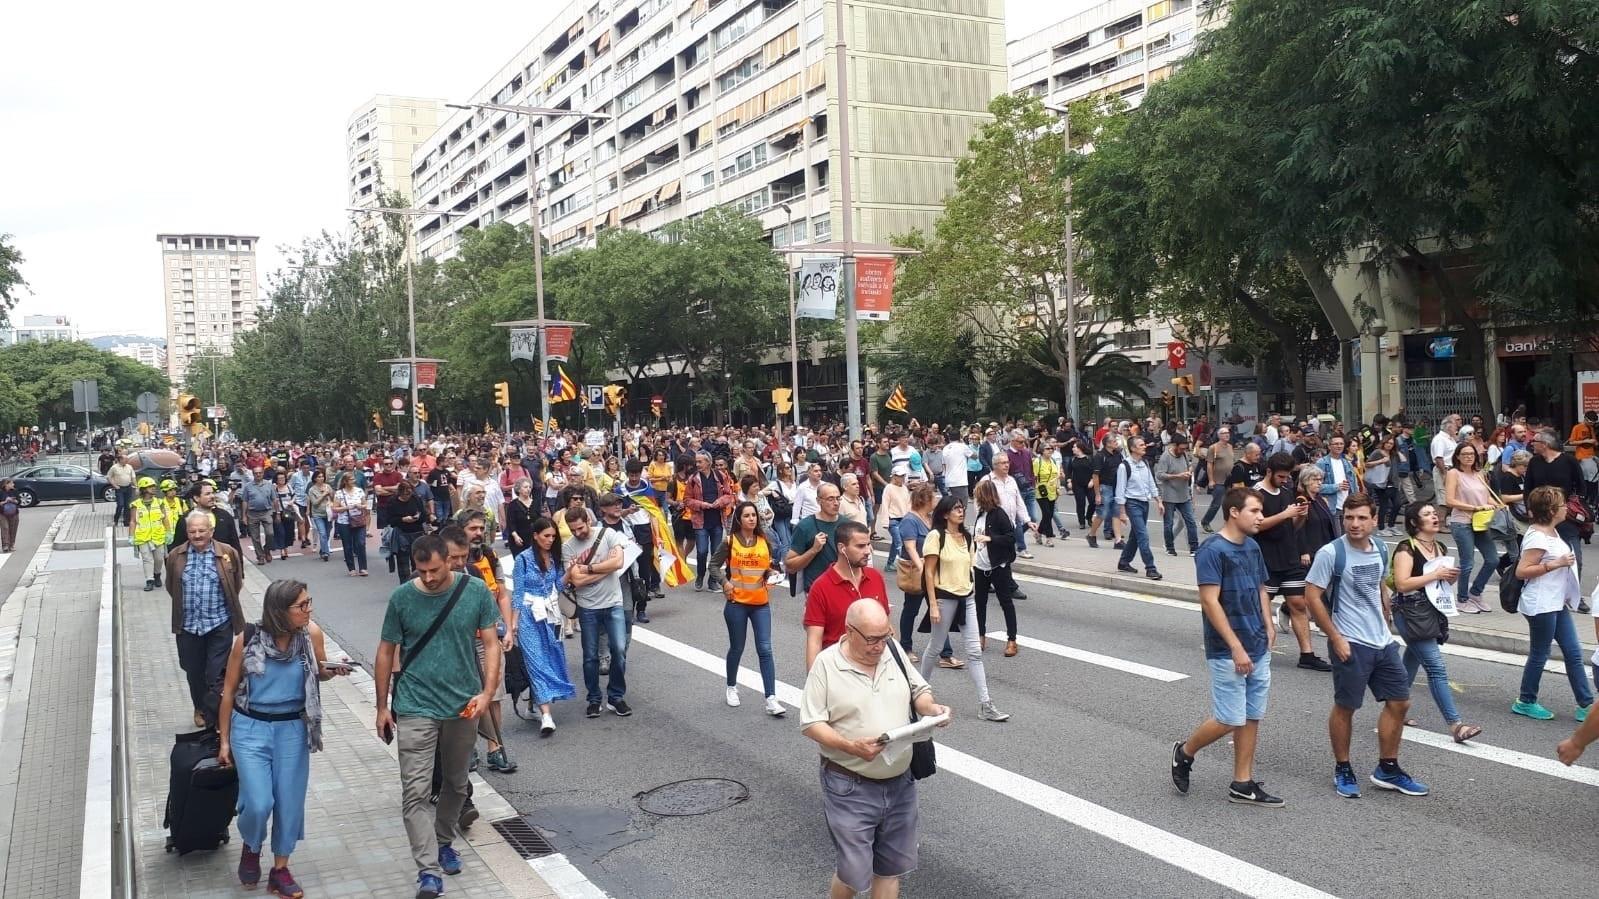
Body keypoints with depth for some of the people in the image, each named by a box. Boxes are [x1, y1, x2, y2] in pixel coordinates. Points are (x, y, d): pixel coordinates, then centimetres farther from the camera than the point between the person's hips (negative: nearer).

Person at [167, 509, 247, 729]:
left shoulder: (228, 553, -5)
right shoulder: (175, 556, 1)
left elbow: (237, 584, 7)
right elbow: (171, 587, 14)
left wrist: (222, 604, 8)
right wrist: (187, 605, 10)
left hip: (219, 624, -3)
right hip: (188, 626, 3)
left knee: (217, 676, -5)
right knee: (194, 673, 17)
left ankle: (212, 723, 2)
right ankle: (200, 709, 41)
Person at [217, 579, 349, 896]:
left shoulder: (311, 633, -12)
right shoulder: (248, 639, -16)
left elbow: (319, 674, 7)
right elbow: (229, 690, -2)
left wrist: (334, 670, -18)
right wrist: (224, 739, 3)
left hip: (292, 728, 2)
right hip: (250, 728, -2)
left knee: (290, 802, 6)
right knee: (259, 803, -9)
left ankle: (280, 870, 26)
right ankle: (250, 847, 25)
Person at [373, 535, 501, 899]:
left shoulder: (476, 591, -7)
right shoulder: (402, 597, -7)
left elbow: (491, 643, -2)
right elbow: (387, 652, 2)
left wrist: (487, 692, -13)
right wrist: (382, 706, 4)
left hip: (463, 705, 2)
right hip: (415, 707, -1)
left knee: (456, 783, 17)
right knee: (415, 791, -8)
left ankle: (444, 841, 40)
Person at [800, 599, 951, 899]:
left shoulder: (894, 651, 2)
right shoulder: (826, 663, -13)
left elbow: (919, 690, 13)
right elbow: (810, 723, -13)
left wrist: (931, 708, -10)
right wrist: (850, 746, -27)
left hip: (900, 783, 5)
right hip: (850, 787, -5)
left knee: (892, 866, 15)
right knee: (854, 872, -1)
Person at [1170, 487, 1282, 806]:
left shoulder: (1253, 547, 9)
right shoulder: (1212, 550, -15)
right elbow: (1210, 602, -19)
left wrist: (1269, 626, 6)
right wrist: (1236, 648, -20)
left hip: (1259, 650, 8)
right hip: (1227, 653, -8)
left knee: (1252, 718, 10)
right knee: (1229, 720, -4)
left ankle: (1243, 784, 19)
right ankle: (1184, 752, 20)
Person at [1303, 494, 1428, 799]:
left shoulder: (1380, 549, 5)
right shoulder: (1331, 553, -15)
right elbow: (1312, 596, -14)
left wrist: (1384, 624, 17)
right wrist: (1336, 638, -15)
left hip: (1383, 642, 7)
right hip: (1351, 645, -7)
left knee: (1399, 702, 11)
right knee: (1345, 707, 5)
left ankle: (1387, 770, 25)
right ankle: (1342, 770, 21)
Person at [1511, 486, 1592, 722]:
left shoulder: (1551, 532, 9)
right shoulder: (1537, 537, -20)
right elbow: (1521, 571, -22)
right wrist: (1556, 564, -23)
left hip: (1557, 604, 10)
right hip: (1541, 605, -10)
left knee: (1573, 653, 10)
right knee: (1539, 654, 3)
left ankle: (1586, 705, 16)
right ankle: (1526, 702, 17)